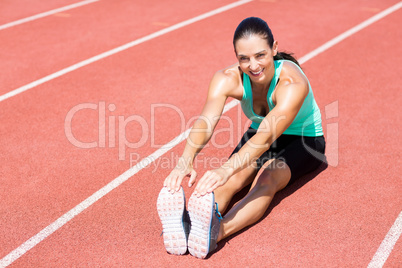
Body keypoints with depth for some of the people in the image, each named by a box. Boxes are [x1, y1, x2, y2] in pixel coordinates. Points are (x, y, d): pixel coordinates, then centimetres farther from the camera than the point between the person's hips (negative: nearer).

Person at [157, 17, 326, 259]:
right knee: (231, 179, -29)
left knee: (266, 181, -35)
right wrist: (185, 162, -60)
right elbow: (206, 122, -40)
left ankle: (217, 231, -60)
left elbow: (267, 136, -50)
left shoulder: (292, 83, -35)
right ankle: (187, 225, -54)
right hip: (257, 135, 4)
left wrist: (226, 169, -65)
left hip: (304, 141, -3)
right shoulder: (228, 79, -23)